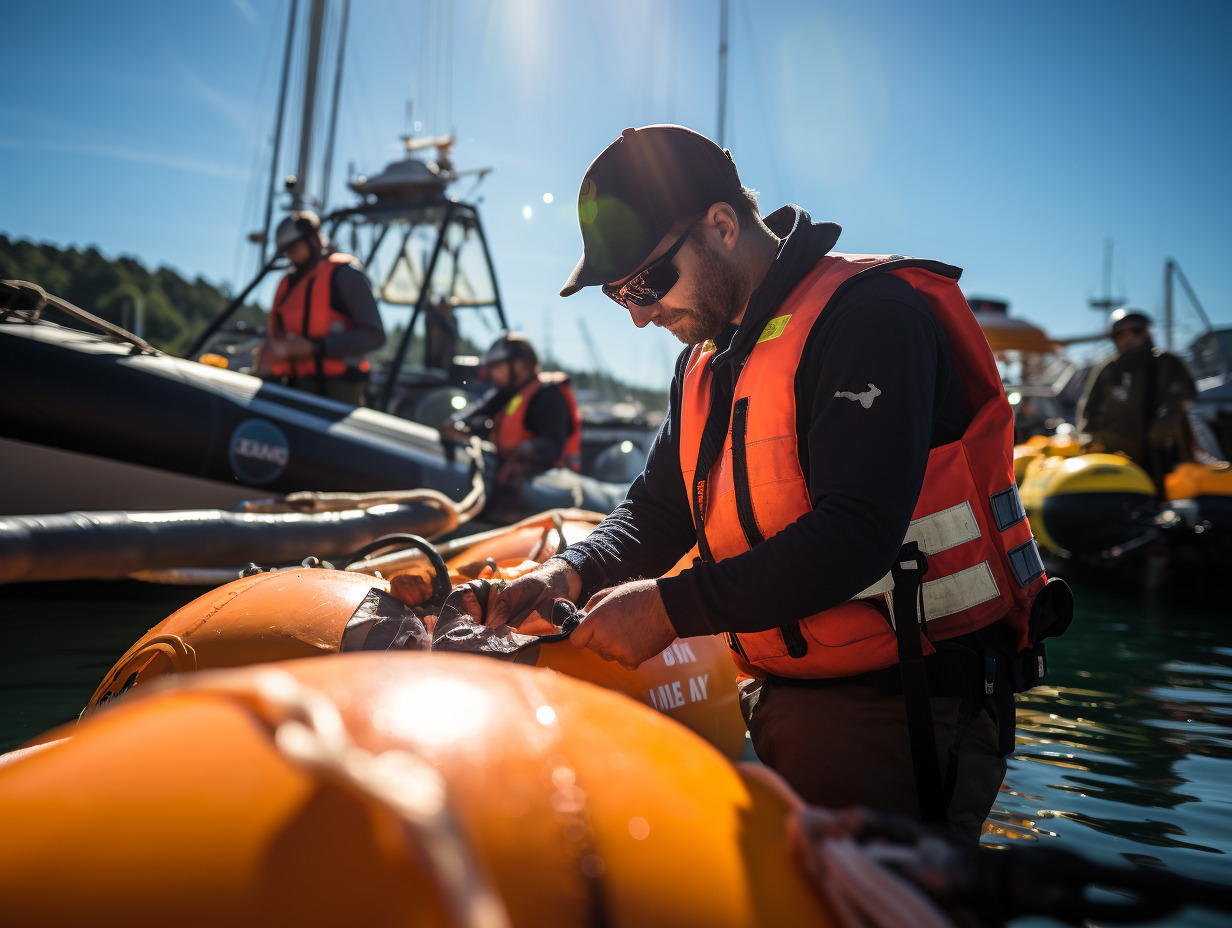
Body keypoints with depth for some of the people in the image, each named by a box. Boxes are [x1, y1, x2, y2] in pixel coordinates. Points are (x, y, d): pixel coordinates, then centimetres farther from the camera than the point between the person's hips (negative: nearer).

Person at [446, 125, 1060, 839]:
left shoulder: (869, 313, -15)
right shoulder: (705, 363, 13)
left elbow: (856, 536, -25)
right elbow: (657, 511, 15)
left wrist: (674, 607, -23)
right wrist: (573, 574, -4)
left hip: (903, 714, -7)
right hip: (782, 699, 8)